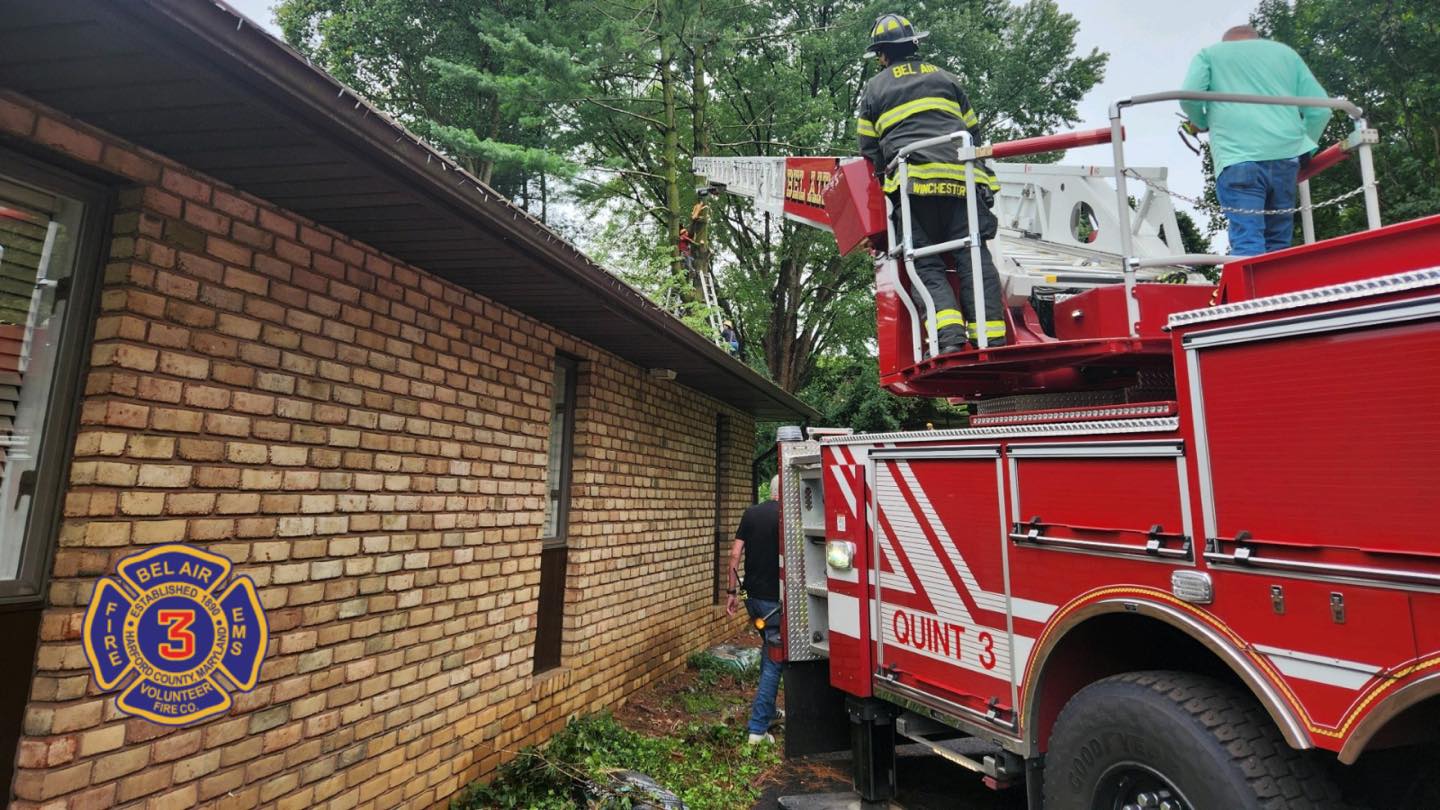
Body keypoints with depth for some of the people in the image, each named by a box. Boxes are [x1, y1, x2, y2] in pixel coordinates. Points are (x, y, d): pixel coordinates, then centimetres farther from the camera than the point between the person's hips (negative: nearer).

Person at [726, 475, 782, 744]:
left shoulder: (751, 513, 4)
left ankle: (767, 709, 37)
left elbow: (735, 554, 2)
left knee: (770, 649, 25)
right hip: (775, 600, -6)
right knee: (775, 660, 2)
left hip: (752, 597, 7)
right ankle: (758, 728, 3)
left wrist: (732, 592, 8)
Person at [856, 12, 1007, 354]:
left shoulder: (874, 88, 18)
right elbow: (973, 131, 28)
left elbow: (869, 148, 16)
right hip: (960, 179, 2)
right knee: (974, 257, -1)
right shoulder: (946, 79, 26)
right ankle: (992, 340, -10)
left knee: (928, 264, 0)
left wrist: (886, 172, 31)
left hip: (911, 182, -2)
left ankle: (951, 336, -20)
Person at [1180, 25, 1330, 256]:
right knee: (1278, 242, 9)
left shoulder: (1210, 54, 18)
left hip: (1238, 158, -3)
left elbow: (1189, 96, -1)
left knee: (1247, 242, -15)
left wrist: (1200, 122, 19)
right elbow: (1319, 109, 17)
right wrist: (1305, 149, 29)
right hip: (1286, 155, 4)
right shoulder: (1286, 52, 26)